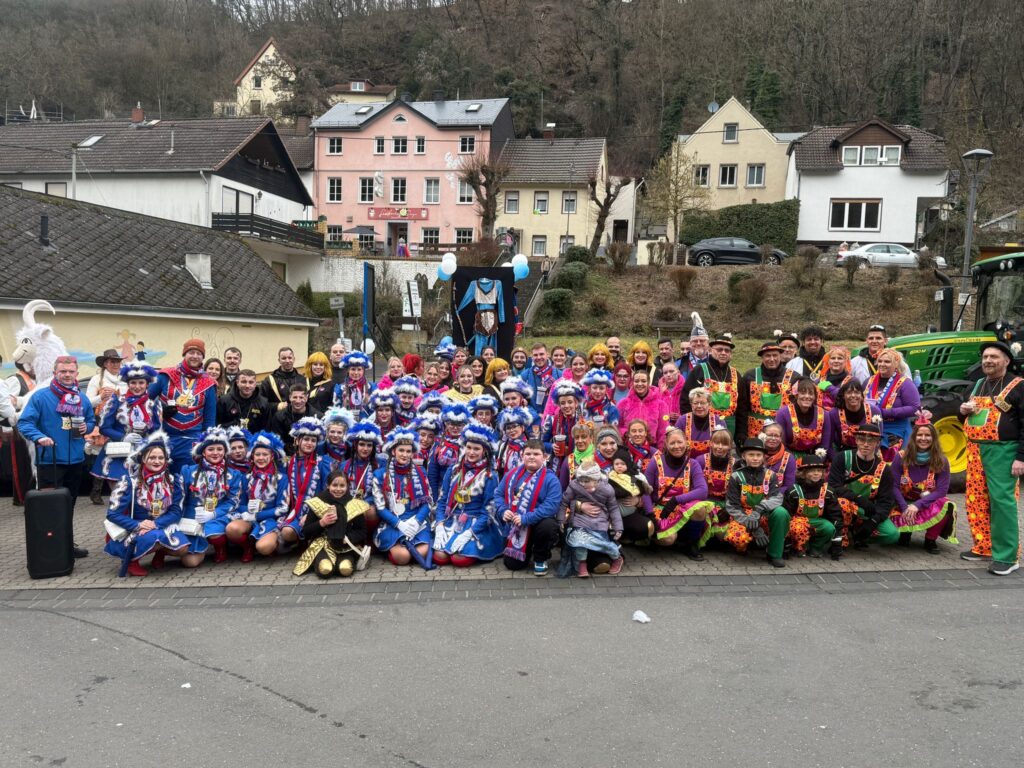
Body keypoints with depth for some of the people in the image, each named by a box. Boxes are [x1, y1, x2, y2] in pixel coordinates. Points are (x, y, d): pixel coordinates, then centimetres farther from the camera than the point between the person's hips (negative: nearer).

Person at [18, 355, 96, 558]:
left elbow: (91, 419, 19)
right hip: (49, 460, -5)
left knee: (69, 504, 16)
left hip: (75, 460, 6)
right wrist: (39, 437, -30)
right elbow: (25, 422, -13)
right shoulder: (40, 397, -9)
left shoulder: (82, 398, 8)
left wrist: (87, 427, -3)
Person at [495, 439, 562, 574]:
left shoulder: (550, 479, -17)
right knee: (512, 564, -4)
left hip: (539, 523, -3)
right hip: (516, 527, 4)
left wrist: (526, 518, -32)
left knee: (547, 526, -39)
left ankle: (540, 559, -6)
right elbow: (498, 494, 4)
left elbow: (551, 505, -26)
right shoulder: (512, 475, 0)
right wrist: (503, 511, -17)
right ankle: (527, 551, 35)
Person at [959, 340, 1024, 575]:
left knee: (1001, 501, -9)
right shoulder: (979, 384, 16)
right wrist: (964, 410, 5)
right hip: (975, 449, 7)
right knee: (976, 500, 9)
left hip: (1002, 451, -7)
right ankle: (983, 547, 20)